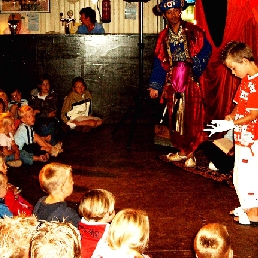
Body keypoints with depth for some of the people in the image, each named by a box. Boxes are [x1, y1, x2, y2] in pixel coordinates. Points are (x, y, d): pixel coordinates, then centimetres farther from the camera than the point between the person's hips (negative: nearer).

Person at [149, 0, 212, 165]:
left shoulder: (193, 32, 0)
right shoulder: (163, 37, 10)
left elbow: (206, 50, -5)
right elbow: (159, 62, 8)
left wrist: (195, 65, -20)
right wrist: (155, 85, 1)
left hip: (191, 80, -4)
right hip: (173, 81, 4)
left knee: (191, 116, -6)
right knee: (175, 116, 5)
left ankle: (188, 150, 3)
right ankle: (183, 149, 14)